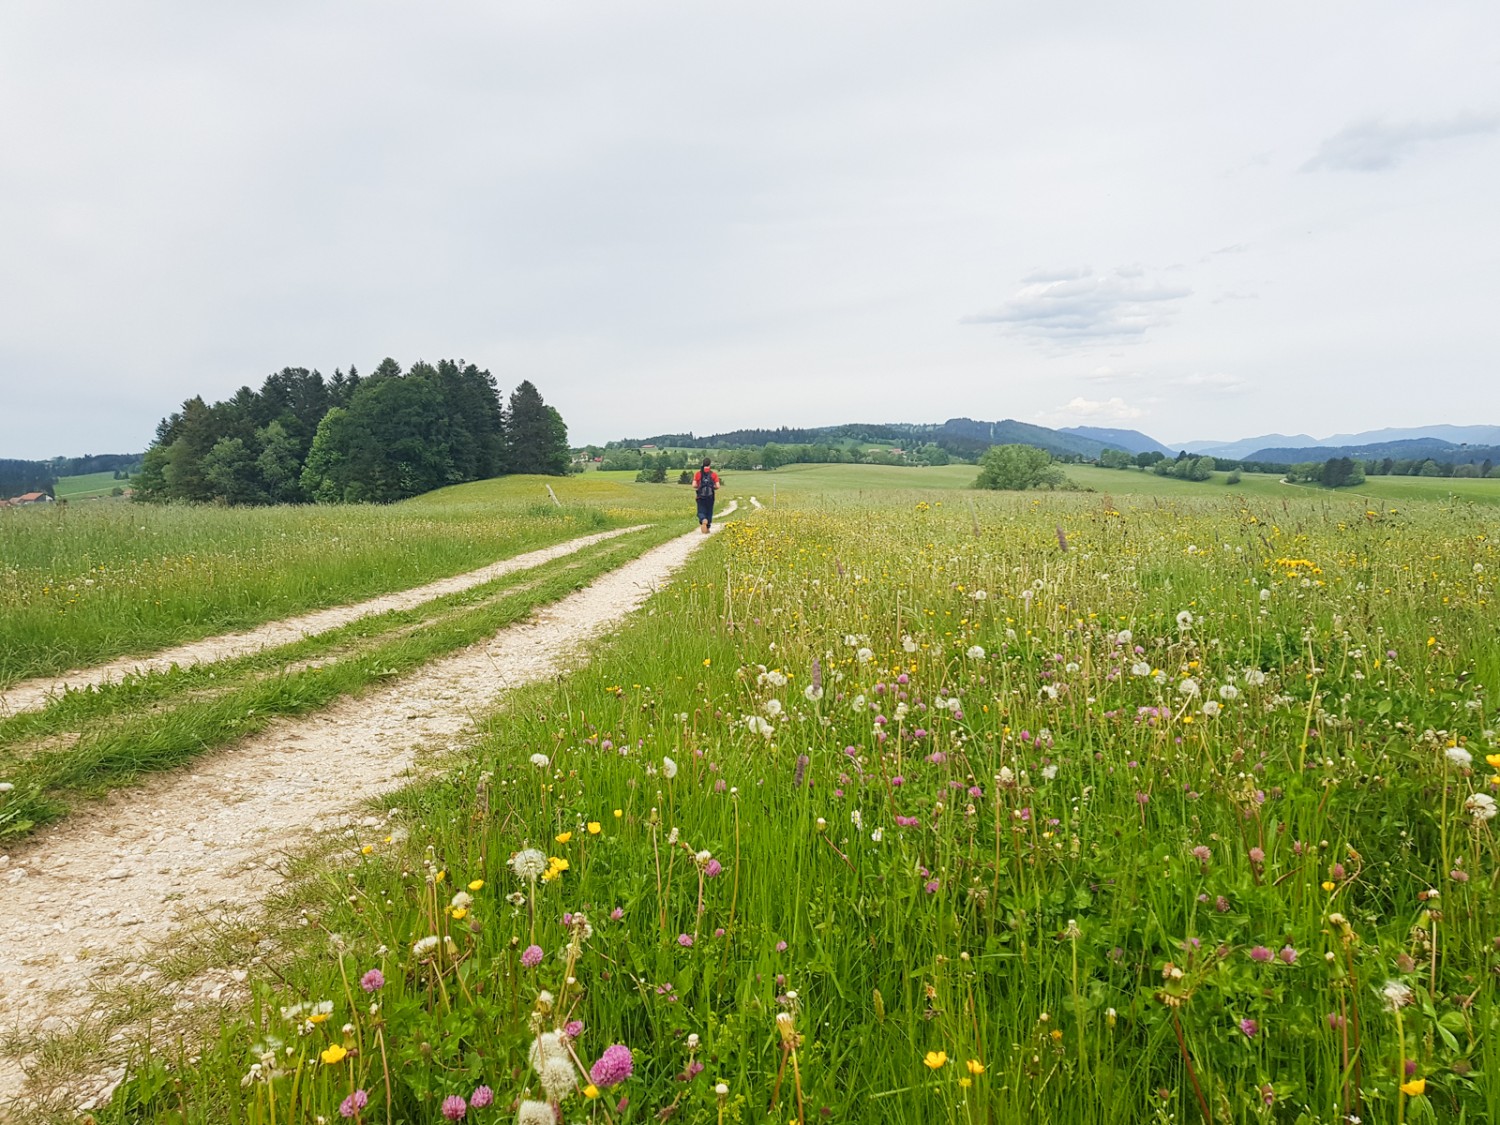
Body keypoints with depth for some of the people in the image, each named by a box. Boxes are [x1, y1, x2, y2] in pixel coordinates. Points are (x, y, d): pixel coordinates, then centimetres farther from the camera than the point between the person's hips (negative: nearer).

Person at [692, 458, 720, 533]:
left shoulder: (698, 474, -2)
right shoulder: (714, 474, -3)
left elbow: (694, 485, -8)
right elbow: (717, 486, -7)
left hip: (701, 496, 0)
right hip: (710, 496, 0)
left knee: (701, 512, 5)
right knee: (709, 512, 14)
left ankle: (703, 520, -27)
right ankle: (707, 528, 17)